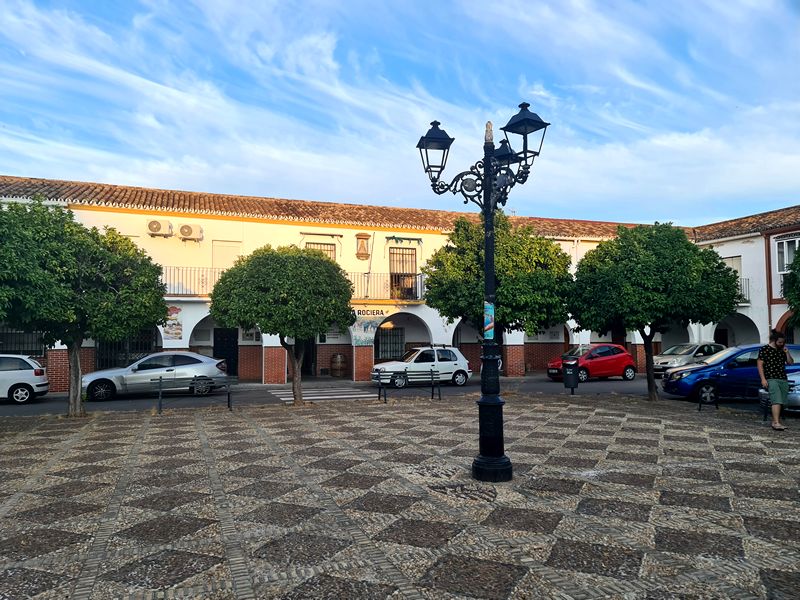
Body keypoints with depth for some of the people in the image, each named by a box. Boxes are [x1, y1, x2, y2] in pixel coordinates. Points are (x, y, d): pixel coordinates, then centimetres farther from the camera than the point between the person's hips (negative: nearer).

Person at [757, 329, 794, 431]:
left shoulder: (782, 351, 20)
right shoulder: (764, 350, 2)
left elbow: (790, 363, 22)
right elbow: (760, 364, -3)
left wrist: (787, 353, 5)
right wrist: (763, 379, -12)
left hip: (783, 379, 6)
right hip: (771, 379, -6)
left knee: (780, 401, -2)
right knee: (777, 400, -21)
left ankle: (775, 421, 3)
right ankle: (776, 422, -27)